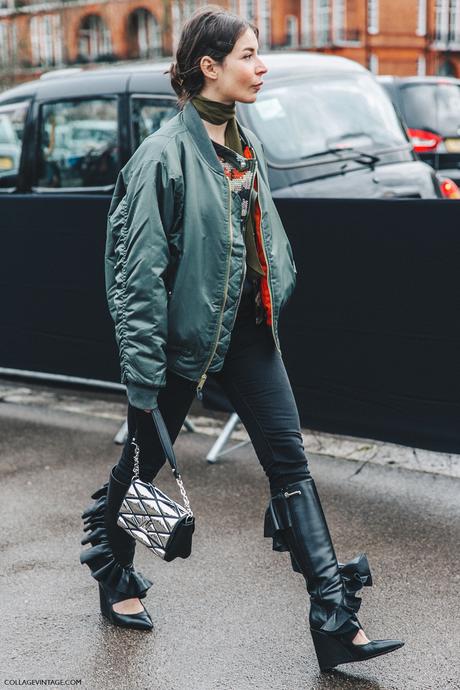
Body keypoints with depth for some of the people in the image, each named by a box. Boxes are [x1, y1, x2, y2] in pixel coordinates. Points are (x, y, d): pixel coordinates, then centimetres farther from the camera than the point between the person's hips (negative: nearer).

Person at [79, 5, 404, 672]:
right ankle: (114, 577, 40)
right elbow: (140, 269, -20)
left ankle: (336, 620, 5)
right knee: (144, 460, 12)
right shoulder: (166, 154, -18)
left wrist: (276, 283, 20)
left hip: (247, 323, 7)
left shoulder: (244, 142, 6)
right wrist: (142, 375, -20)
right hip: (186, 330, -7)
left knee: (289, 458, 2)